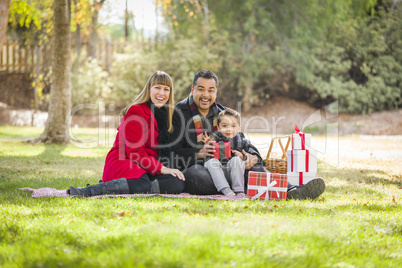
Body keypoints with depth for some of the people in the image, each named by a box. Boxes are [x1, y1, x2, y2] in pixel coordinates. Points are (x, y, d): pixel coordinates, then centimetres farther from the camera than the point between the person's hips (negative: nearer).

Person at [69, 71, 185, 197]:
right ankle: (87, 191, -33)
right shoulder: (135, 111, -6)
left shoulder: (165, 114, 19)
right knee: (143, 184, -42)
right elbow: (135, 151, -14)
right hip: (123, 162, -8)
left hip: (147, 169, 8)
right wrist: (161, 169, -21)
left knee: (178, 183, -25)